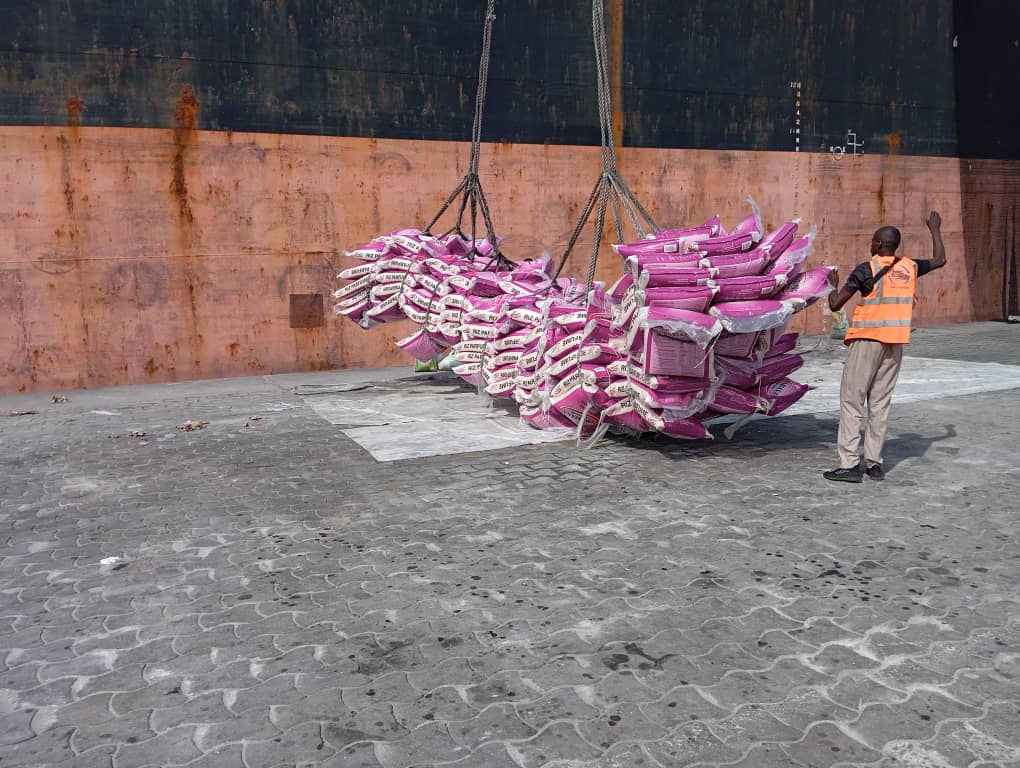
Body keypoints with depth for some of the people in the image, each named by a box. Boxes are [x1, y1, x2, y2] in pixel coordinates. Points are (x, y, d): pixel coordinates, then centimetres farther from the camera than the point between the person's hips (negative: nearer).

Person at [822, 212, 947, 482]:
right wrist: (935, 229, 40)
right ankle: (874, 463, 12)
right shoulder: (910, 267, 7)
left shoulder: (866, 269, -9)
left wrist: (833, 284, 10)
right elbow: (939, 260, 28)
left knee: (852, 401, -2)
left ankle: (850, 464, -7)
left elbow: (835, 305, -10)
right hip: (896, 343, 6)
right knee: (880, 402, 11)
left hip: (868, 340, -6)